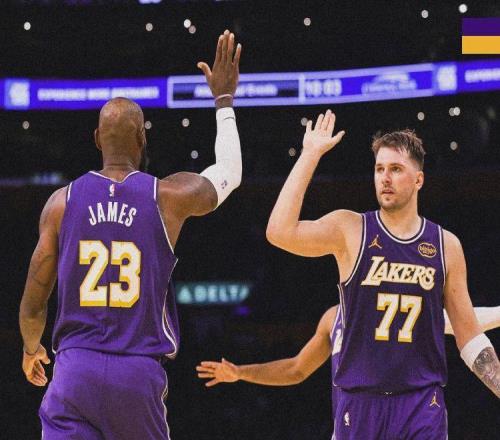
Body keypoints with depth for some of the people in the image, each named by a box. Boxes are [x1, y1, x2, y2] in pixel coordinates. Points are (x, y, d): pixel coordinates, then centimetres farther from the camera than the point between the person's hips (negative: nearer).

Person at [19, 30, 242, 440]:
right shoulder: (169, 197, 0)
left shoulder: (62, 202, 3)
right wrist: (224, 100, 35)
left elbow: (33, 303, 9)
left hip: (75, 370, 0)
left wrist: (31, 348, 29)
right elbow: (230, 172, 23)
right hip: (141, 374, 0)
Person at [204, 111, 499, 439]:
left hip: (423, 402, 1)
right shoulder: (350, 230, 0)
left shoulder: (446, 246, 6)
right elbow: (280, 232, -19)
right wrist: (310, 155, -15)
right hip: (361, 400, -1)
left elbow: (469, 337, 12)